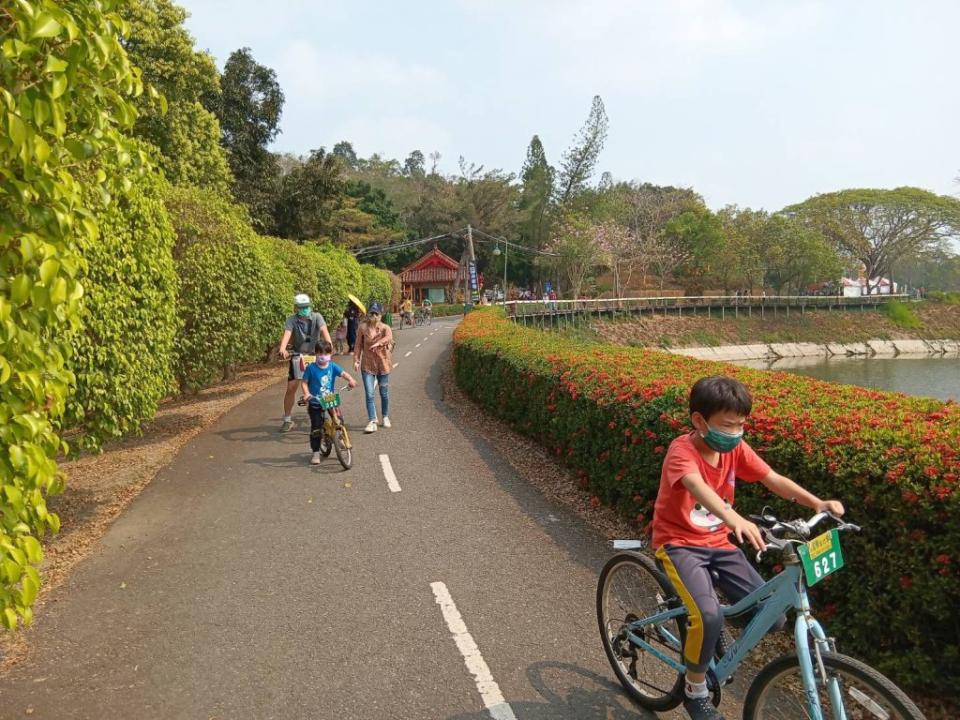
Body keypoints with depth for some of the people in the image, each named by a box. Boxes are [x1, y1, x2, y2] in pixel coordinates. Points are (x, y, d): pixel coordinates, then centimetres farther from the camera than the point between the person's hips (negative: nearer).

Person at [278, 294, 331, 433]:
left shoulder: (316, 317, -12)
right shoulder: (291, 320, -12)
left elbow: (324, 331, -28)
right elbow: (286, 334, -28)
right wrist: (282, 349, -48)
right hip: (297, 356, 0)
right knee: (291, 388, -3)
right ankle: (287, 420, 9)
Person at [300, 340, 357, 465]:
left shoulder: (332, 366, -3)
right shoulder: (311, 368, -9)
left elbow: (342, 373, -16)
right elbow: (304, 382, -7)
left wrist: (350, 380, -36)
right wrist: (306, 394, -23)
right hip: (315, 403, -2)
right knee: (316, 428, 0)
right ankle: (316, 452, 10)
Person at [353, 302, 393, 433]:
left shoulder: (385, 328, -6)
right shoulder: (363, 328, -2)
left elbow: (389, 337, -29)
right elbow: (358, 345, 2)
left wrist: (378, 343, -46)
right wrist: (356, 360, -6)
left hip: (382, 364, 0)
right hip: (367, 365, 0)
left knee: (384, 393, 13)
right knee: (369, 394, -6)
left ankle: (386, 417, 33)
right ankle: (372, 422, -3)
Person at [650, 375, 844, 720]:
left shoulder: (736, 449, -3)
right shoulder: (682, 451, -23)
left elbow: (774, 480, -9)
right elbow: (698, 487, -42)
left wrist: (817, 503, -26)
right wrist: (734, 518, -60)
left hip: (718, 543, 6)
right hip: (679, 543, -6)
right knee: (709, 617, -28)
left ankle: (708, 638, 25)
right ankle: (695, 691, 0)